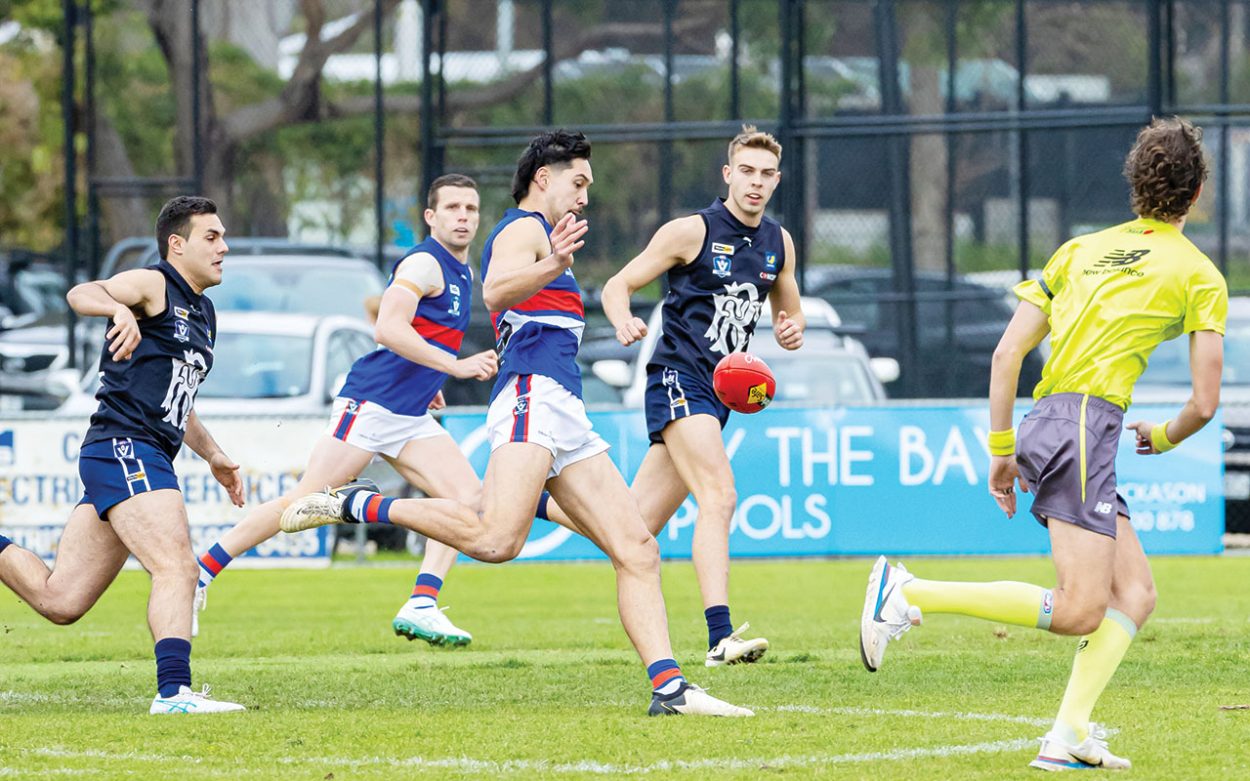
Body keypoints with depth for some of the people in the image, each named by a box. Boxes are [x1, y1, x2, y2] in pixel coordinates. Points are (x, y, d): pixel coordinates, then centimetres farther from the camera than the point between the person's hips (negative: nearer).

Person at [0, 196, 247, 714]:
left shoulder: (203, 314, 24)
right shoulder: (153, 285, -3)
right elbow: (81, 295, -23)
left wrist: (214, 457, 35)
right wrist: (119, 309, -43)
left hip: (147, 458, 9)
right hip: (122, 448, -9)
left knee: (58, 601, 7)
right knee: (176, 568, -23)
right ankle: (174, 692, -30)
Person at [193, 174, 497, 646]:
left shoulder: (462, 272, 17)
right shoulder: (425, 263, -11)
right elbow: (388, 329, -25)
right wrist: (455, 366, -25)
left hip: (410, 420, 8)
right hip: (370, 406, -8)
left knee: (467, 495, -10)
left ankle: (420, 607, -14)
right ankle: (200, 573, 2)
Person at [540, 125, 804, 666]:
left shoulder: (778, 243, 12)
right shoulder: (691, 232, -6)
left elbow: (788, 307, 26)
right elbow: (618, 285, -2)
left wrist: (792, 328, 1)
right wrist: (623, 321, -25)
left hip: (720, 393, 7)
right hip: (678, 378, -7)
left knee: (634, 525, 7)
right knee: (719, 495, -27)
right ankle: (720, 637, -35)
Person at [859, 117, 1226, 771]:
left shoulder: (1083, 249, 20)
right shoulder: (1199, 275, 4)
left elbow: (1006, 354, 14)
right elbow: (1204, 402, 1)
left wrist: (1000, 451, 19)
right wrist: (1164, 437, 23)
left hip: (1045, 423, 8)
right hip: (1084, 424, -8)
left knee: (1135, 594, 8)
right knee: (1079, 612, -11)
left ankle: (1069, 735, -6)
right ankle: (909, 594, -15)